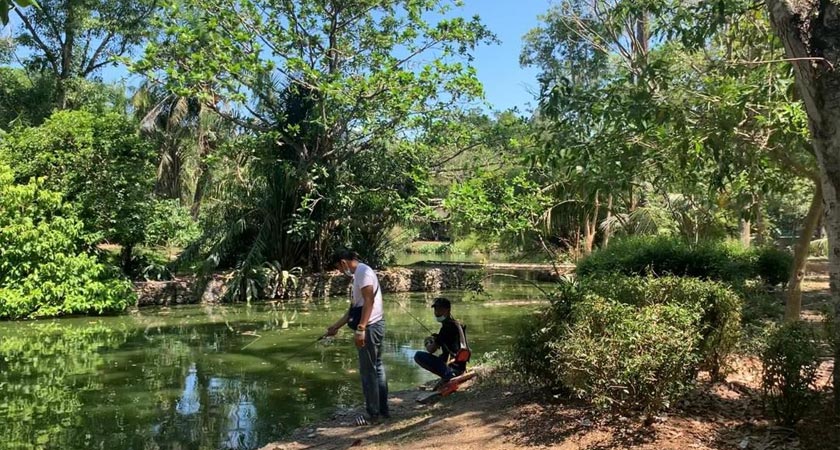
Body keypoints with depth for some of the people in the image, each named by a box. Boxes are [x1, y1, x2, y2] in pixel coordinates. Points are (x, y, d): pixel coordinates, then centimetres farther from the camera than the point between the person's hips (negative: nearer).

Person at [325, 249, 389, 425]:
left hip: (370, 327, -10)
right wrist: (337, 326, 26)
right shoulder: (359, 273, 19)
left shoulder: (363, 271, -12)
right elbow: (354, 306, 23)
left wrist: (360, 329, -25)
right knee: (376, 368, 15)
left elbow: (368, 302, -22)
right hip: (374, 327, 10)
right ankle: (383, 410, 23)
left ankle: (374, 414, 4)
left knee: (368, 371, -3)